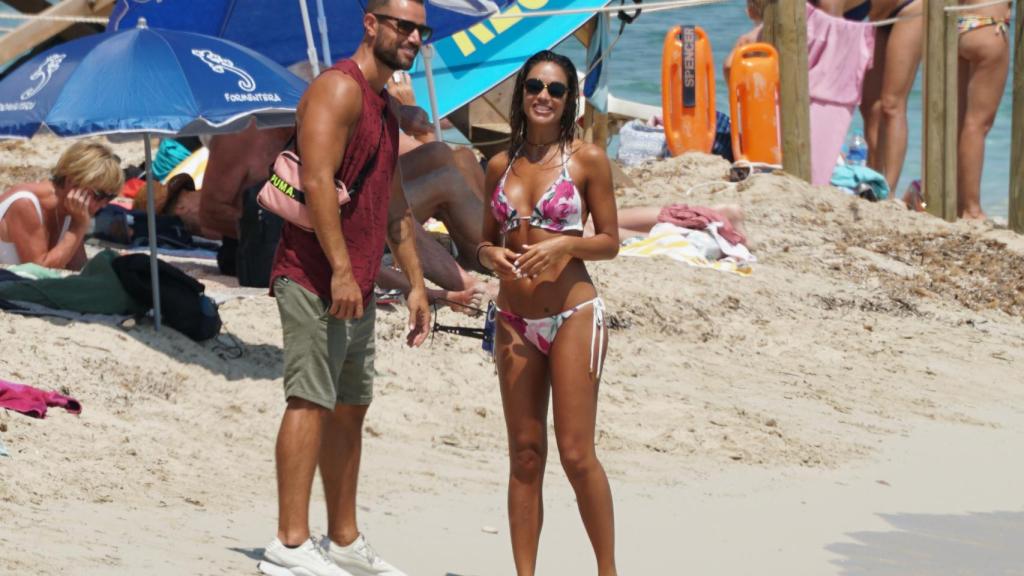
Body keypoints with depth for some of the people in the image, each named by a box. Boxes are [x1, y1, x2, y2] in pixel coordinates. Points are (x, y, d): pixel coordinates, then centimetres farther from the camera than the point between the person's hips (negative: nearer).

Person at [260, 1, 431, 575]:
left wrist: (417, 283, 22)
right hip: (317, 278, -10)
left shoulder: (384, 108, 21)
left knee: (350, 408, 13)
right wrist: (340, 269, -26)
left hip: (356, 287, 10)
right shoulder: (339, 88, -10)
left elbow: (395, 205, 27)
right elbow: (317, 181, -21)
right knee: (311, 401, -13)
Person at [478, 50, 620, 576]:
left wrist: (565, 244, -18)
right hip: (515, 322, 4)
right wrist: (491, 255, -6)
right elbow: (487, 241, 17)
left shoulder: (587, 159, -2)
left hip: (572, 316, -4)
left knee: (576, 454, -6)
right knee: (524, 455, 5)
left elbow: (610, 241, 0)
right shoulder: (501, 166, 10)